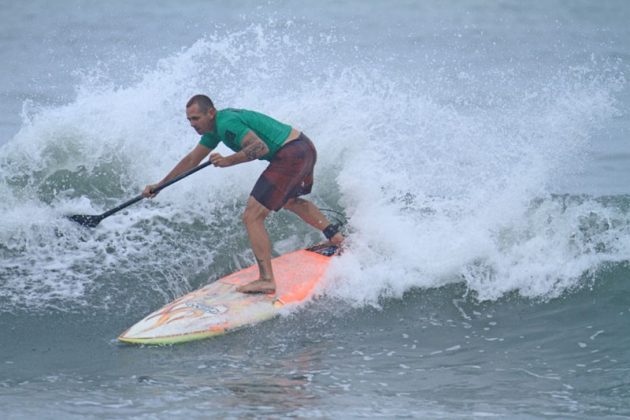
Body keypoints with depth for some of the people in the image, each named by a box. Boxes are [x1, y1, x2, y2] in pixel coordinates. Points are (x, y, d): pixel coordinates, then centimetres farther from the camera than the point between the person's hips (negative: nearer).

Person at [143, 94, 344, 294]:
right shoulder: (216, 127, 15)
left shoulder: (226, 123, -17)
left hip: (290, 155, -11)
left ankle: (267, 280, -13)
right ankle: (335, 236, 40)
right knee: (289, 200, 39)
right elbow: (192, 160, 24)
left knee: (252, 217, -11)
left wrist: (228, 161, -29)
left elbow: (261, 147, -28)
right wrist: (159, 185, 26)